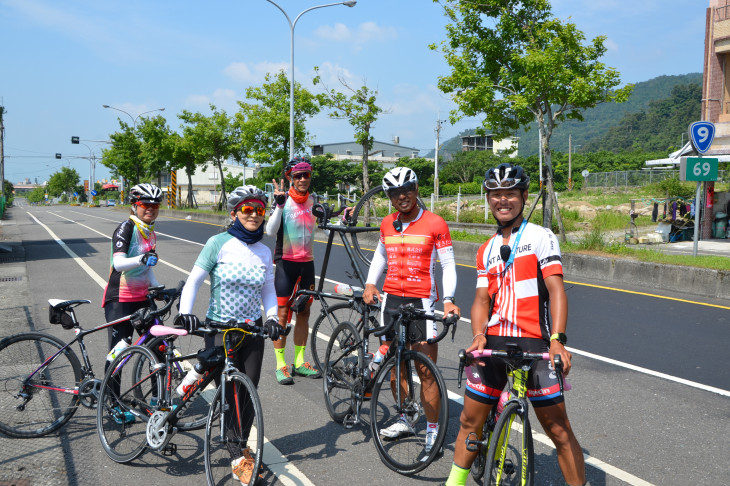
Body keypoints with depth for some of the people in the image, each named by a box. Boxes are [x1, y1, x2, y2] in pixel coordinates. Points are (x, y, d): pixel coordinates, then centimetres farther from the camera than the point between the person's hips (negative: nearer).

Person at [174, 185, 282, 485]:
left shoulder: (264, 252, 4)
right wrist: (185, 313, -23)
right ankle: (237, 457, 9)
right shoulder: (219, 243, -10)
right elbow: (194, 281, -10)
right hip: (219, 329, -4)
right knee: (229, 394, -5)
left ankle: (240, 446, 29)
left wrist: (272, 318, -7)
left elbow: (269, 291, 10)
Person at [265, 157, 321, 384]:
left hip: (307, 263, 5)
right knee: (282, 313, -1)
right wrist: (279, 205, -31)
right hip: (285, 261, -5)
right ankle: (280, 364, 7)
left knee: (303, 311, 10)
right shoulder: (283, 199, -9)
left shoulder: (313, 201, 5)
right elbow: (271, 230, -20)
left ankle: (300, 362, 20)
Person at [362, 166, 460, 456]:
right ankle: (405, 421, 30)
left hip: (421, 300, -5)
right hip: (391, 298, 5)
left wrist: (448, 299, -17)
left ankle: (432, 432, 8)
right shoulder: (387, 224, 9)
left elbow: (448, 264, -4)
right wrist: (370, 284, 11)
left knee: (427, 372, -4)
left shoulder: (435, 224, -5)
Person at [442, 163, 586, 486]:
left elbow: (556, 289, -12)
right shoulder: (486, 250, 15)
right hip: (494, 342, 5)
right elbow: (482, 299, 8)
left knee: (559, 431, -3)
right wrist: (478, 336, -12)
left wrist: (557, 340, -26)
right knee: (470, 421, 12)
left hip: (533, 344, -5)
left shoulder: (540, 237, -2)